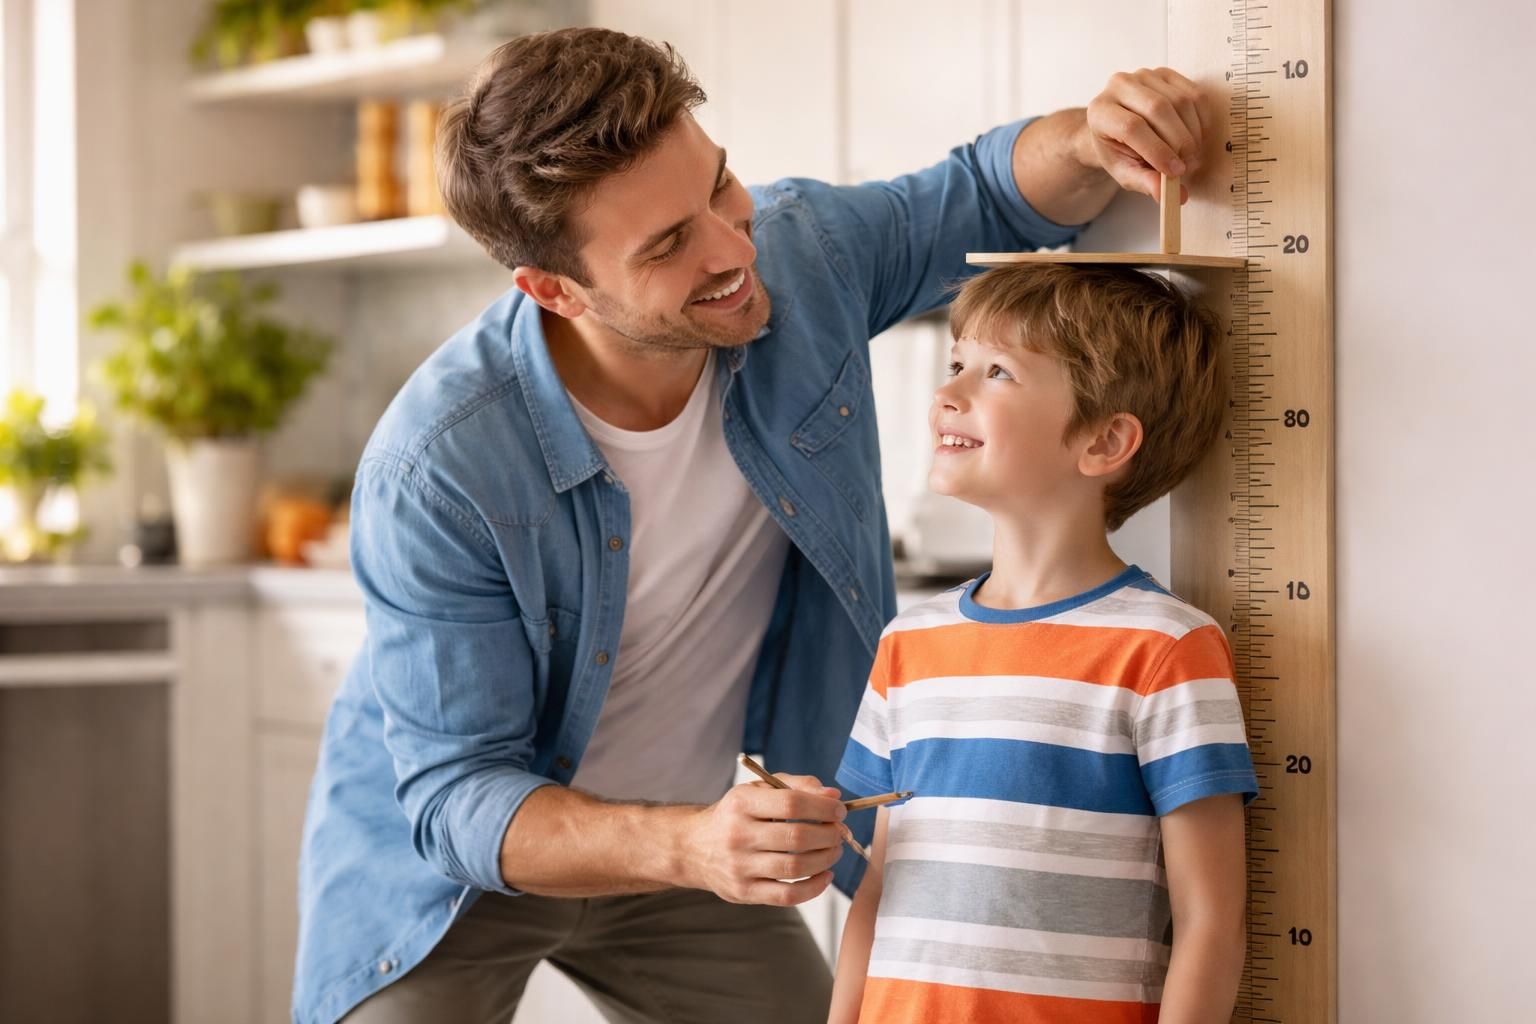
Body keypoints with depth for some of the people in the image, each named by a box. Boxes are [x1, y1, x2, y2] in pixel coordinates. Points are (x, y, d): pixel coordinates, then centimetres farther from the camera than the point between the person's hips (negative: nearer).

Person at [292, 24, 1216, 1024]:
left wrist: (1089, 139, -25)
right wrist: (691, 847, -46)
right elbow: (458, 798, -28)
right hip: (453, 859, -4)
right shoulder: (438, 467, -32)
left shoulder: (796, 252, -18)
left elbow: (993, 196, 1)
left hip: (678, 836, 4)